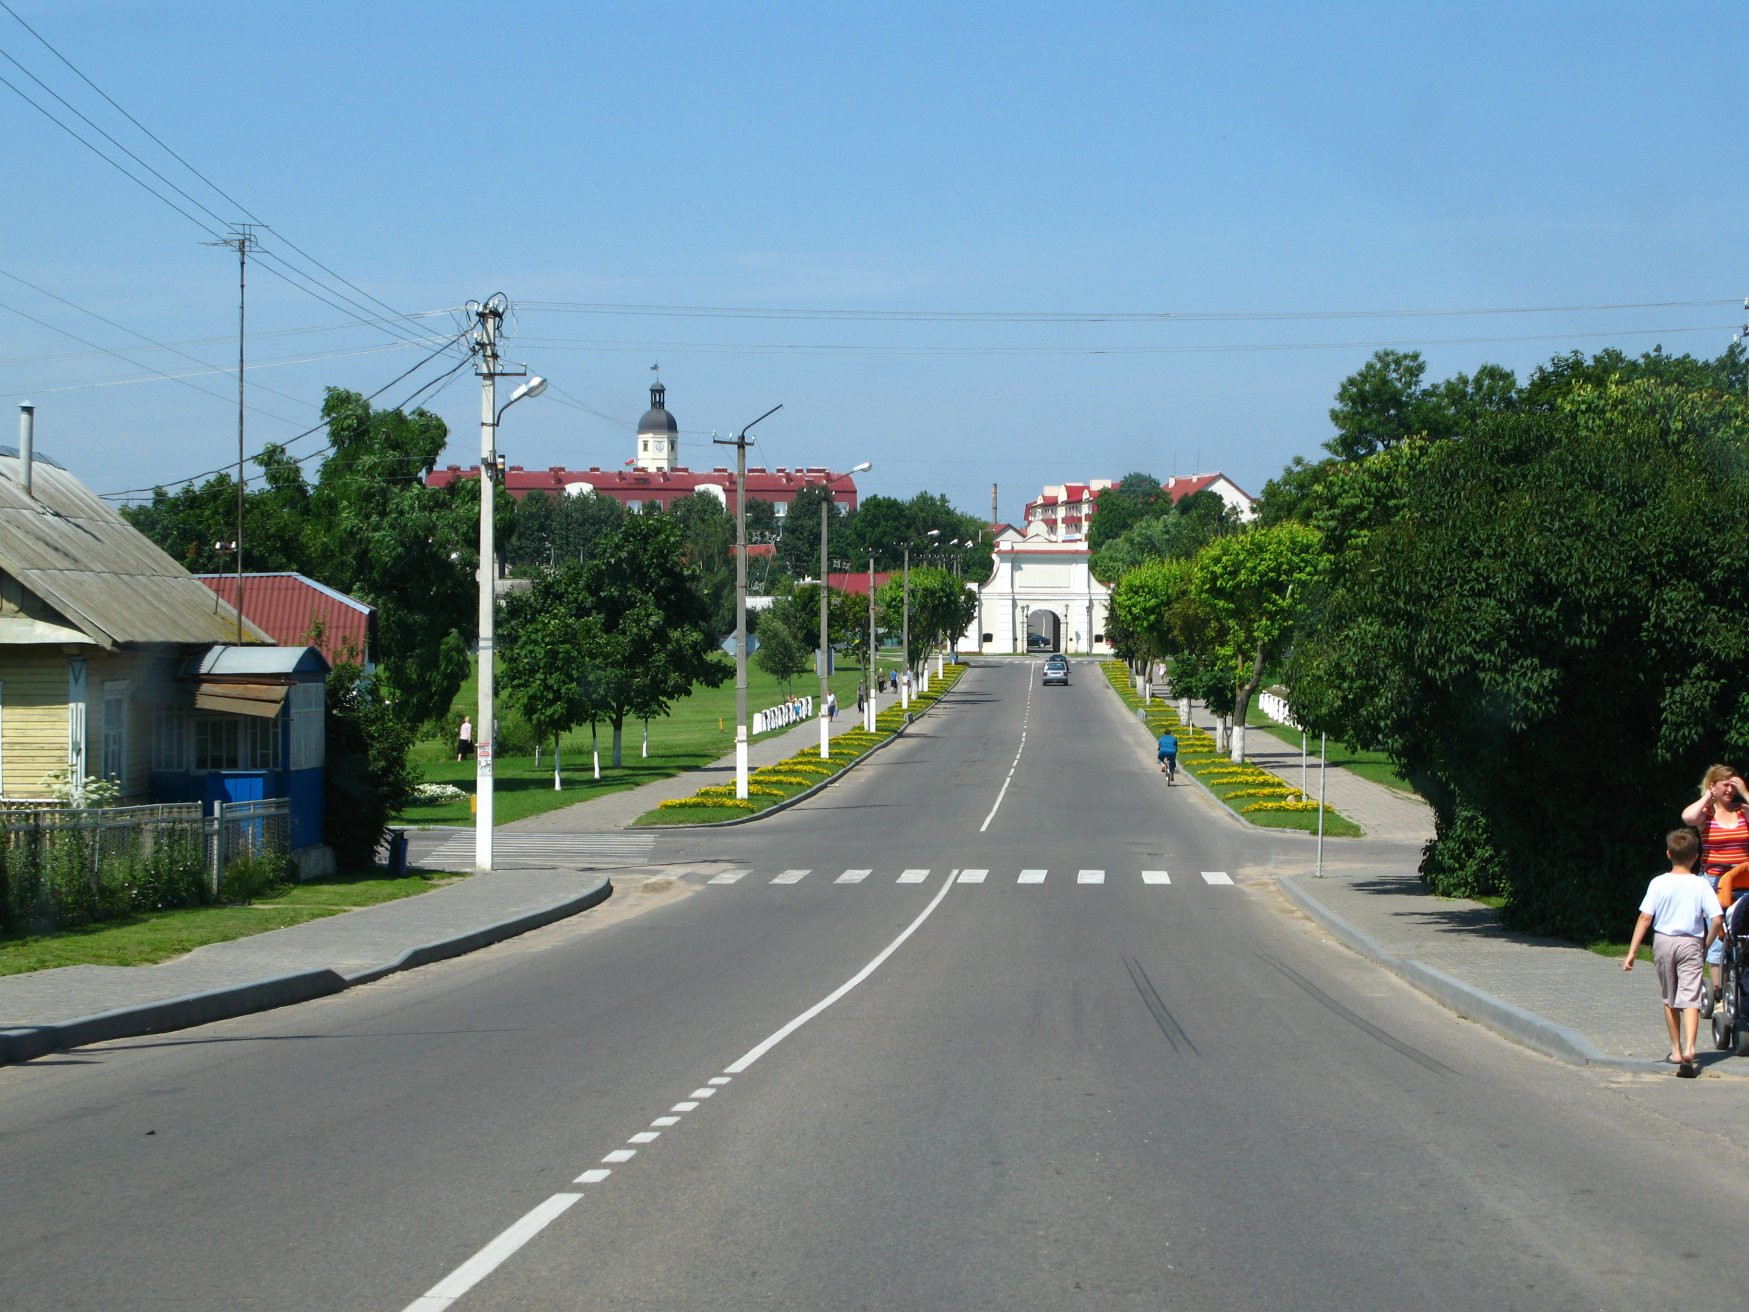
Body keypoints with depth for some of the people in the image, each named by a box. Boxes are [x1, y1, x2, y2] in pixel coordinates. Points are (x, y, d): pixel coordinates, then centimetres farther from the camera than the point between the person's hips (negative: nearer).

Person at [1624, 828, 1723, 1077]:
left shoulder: (1659, 883, -5)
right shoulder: (1701, 885, -6)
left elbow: (1645, 918, -8)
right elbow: (1717, 919, -11)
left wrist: (1632, 951, -5)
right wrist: (1707, 944, 6)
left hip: (1663, 941, 1)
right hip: (1691, 944, -1)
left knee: (1670, 998, 17)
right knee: (1690, 998, -6)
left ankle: (1676, 1050, 25)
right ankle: (1689, 1047, -27)